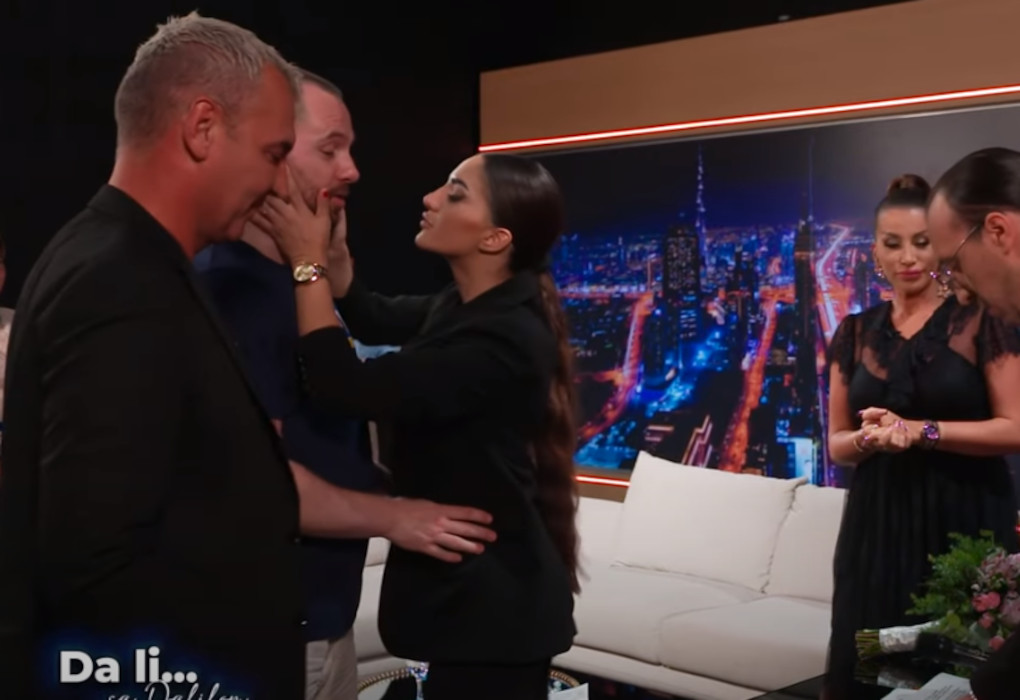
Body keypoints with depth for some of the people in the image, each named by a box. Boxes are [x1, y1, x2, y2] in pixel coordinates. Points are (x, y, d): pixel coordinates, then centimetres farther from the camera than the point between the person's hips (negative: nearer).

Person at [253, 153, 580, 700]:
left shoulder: (503, 341, -27)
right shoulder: (466, 307, 1)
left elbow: (348, 390, -29)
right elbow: (374, 320, 12)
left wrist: (307, 262, -20)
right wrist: (331, 243, -5)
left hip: (491, 598, -9)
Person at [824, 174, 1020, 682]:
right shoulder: (856, 332, 9)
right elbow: (837, 444, 12)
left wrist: (921, 431, -17)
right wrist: (870, 437, -10)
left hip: (965, 524, -3)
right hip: (878, 526, 3)